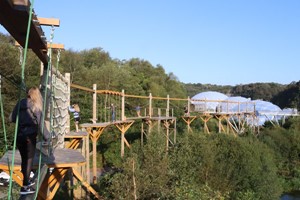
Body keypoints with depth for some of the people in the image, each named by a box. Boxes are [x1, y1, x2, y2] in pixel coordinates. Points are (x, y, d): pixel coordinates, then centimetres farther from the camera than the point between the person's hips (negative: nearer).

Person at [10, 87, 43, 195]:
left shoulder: (20, 104, 7)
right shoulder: (36, 106, -6)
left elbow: (11, 118, 5)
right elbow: (40, 123, -10)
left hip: (19, 135, 5)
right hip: (29, 135, -5)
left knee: (24, 158, 18)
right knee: (29, 159, 4)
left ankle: (27, 181, 33)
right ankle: (25, 186, 3)